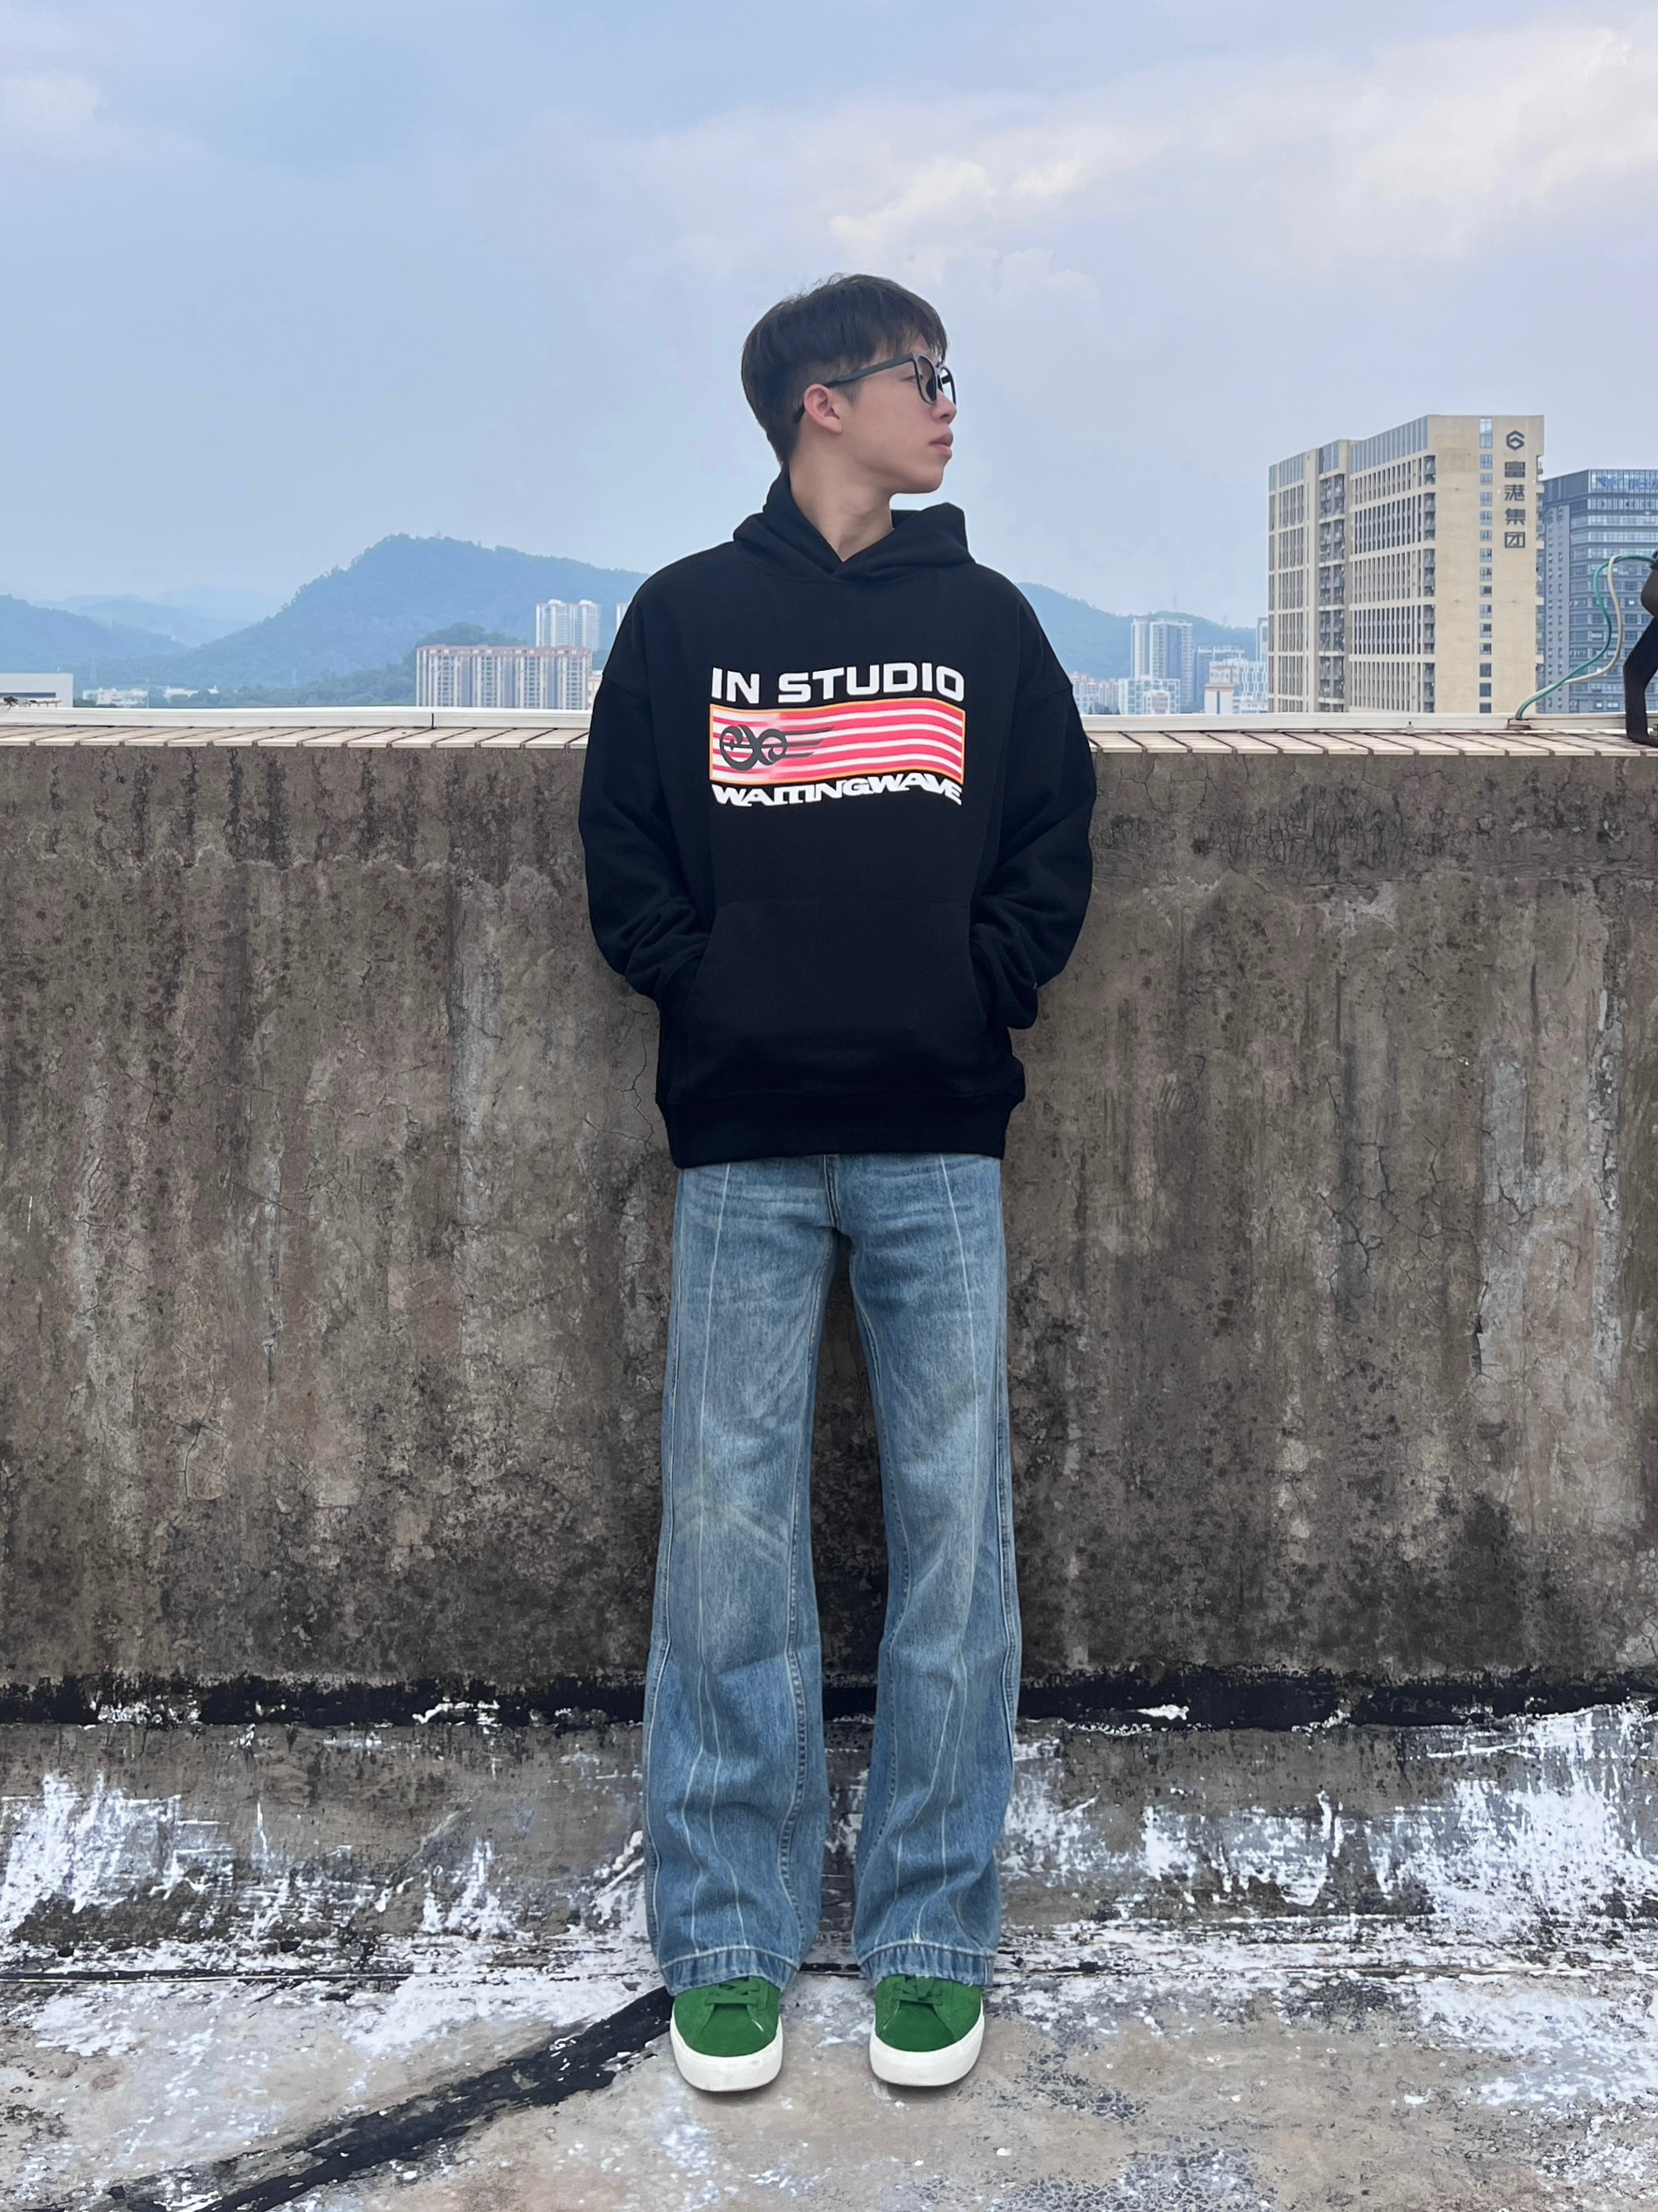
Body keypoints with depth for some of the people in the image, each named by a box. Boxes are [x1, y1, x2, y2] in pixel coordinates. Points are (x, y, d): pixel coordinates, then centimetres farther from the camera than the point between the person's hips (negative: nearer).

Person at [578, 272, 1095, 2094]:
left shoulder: (984, 617, 13)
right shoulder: (685, 616, 9)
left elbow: (1056, 839, 11)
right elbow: (621, 845, 7)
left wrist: (982, 991, -2)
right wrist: (707, 991, -5)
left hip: (941, 1141, 1)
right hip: (743, 1142, -1)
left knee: (953, 1529, 2)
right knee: (728, 1528, 1)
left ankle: (932, 1939, 14)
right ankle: (728, 1941, 13)